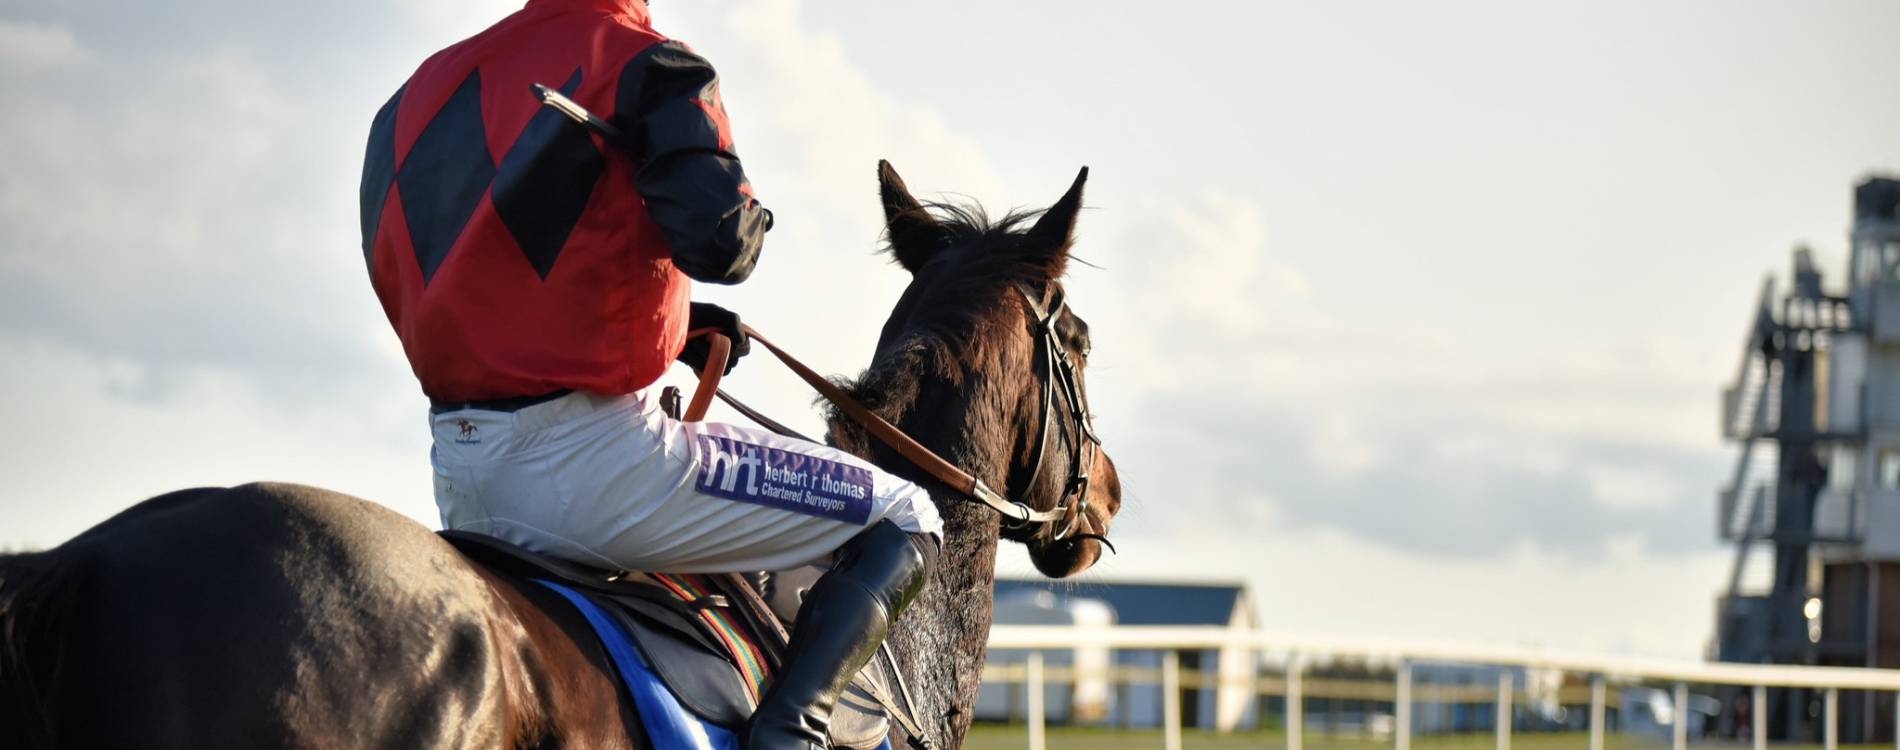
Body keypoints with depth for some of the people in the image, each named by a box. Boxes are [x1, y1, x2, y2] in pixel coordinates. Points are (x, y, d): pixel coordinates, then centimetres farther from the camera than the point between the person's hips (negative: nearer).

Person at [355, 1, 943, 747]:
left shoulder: (414, 97, 13)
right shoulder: (645, 67, -7)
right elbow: (720, 240, -22)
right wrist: (745, 217, 4)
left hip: (459, 486, 7)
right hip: (589, 466, -7)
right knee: (903, 524, 5)